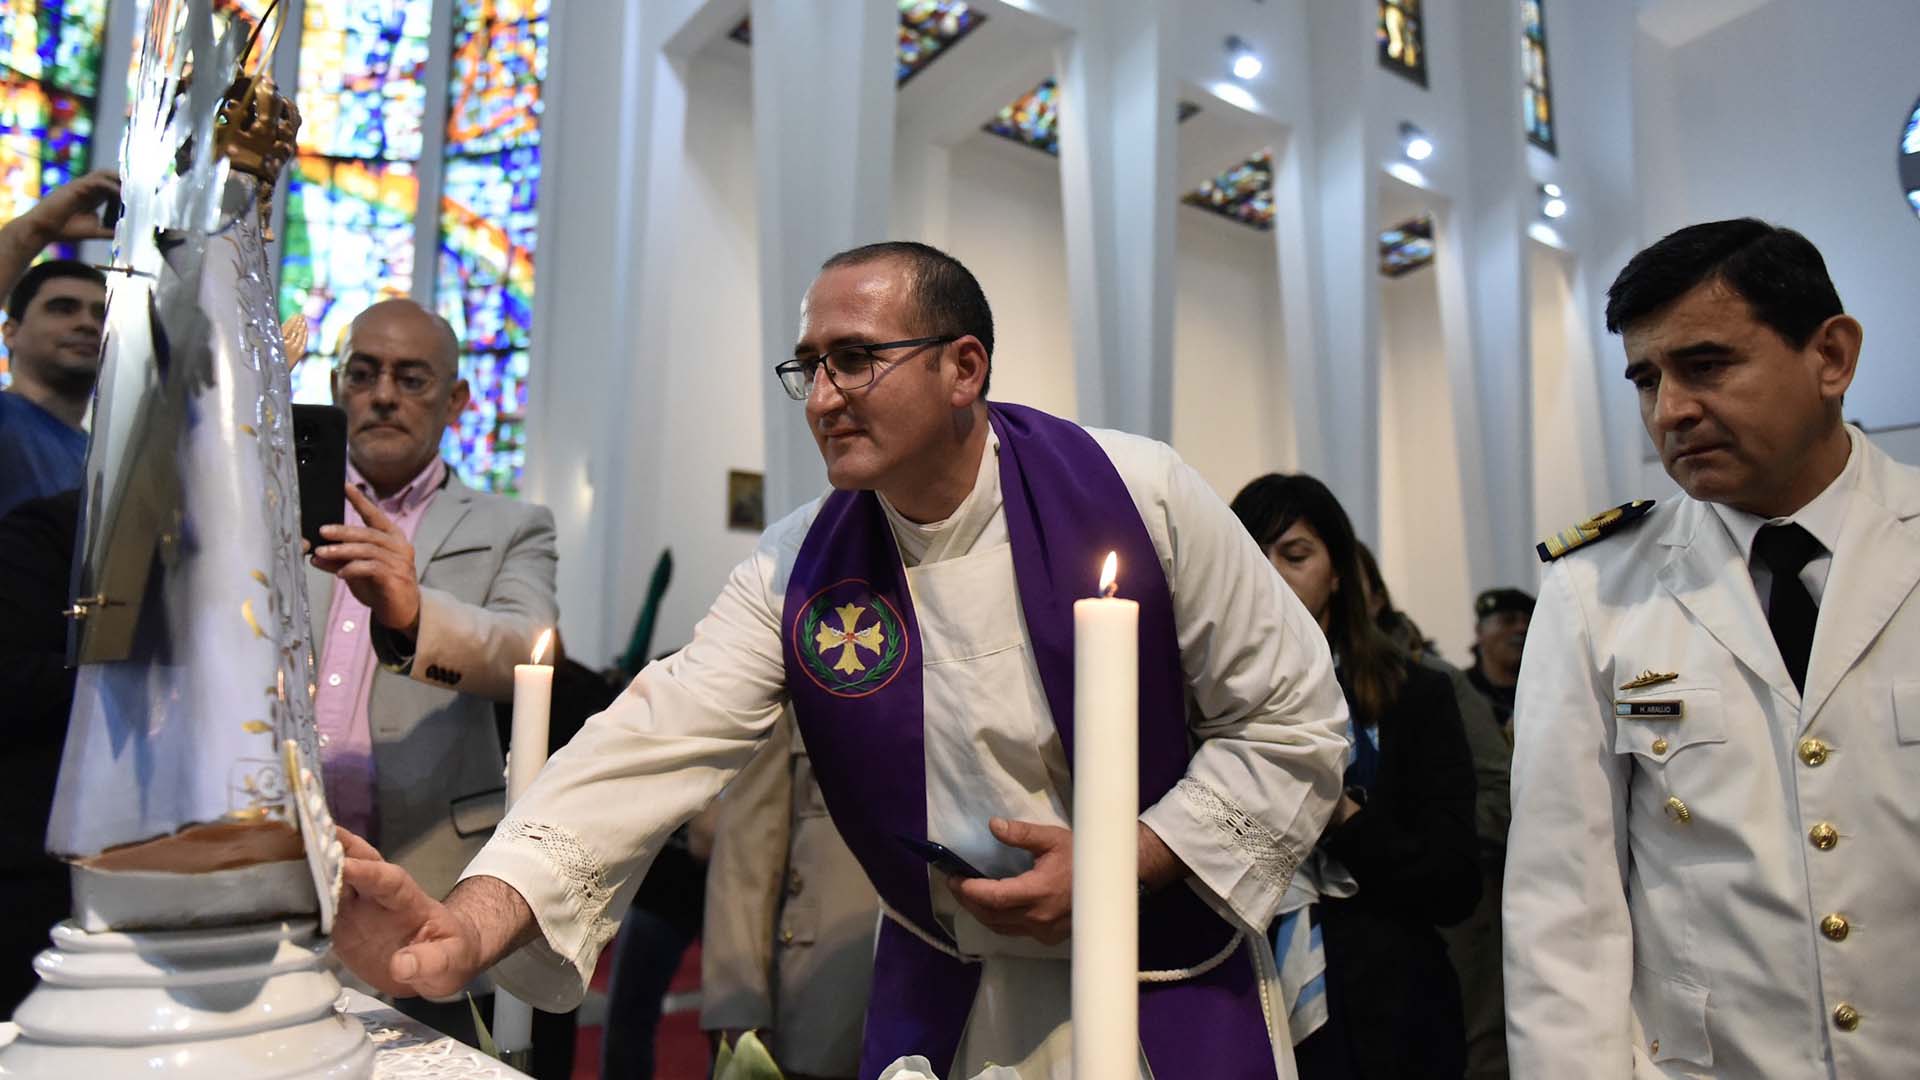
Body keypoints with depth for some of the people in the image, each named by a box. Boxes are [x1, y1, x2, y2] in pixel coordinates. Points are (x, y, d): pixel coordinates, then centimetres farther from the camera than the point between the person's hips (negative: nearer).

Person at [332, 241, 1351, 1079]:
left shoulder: (1136, 495, -17)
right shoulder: (796, 572, -10)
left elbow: (1295, 718, -10)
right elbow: (656, 743, -20)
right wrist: (474, 923, -35)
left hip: (1171, 991, -1)